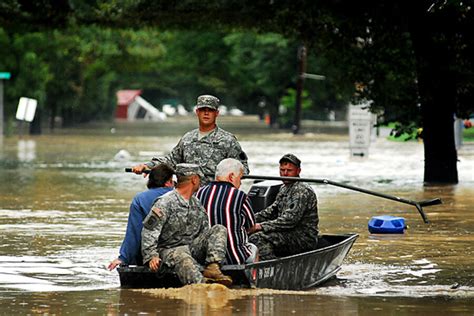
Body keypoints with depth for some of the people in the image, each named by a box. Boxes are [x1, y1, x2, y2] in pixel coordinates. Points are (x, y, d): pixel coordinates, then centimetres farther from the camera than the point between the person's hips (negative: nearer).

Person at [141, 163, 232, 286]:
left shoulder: (197, 204, 19)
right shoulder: (165, 202, -6)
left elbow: (205, 230, 24)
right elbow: (149, 231, -10)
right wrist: (151, 256, -20)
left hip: (193, 247, 7)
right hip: (170, 249, -7)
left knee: (219, 229, -7)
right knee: (183, 259, -40)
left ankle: (212, 268, -28)